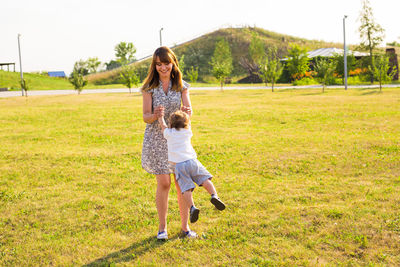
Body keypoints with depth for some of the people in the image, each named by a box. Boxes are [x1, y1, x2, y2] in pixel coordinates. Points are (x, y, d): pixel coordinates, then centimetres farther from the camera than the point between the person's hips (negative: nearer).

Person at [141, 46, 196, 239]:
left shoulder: (181, 86, 4)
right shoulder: (149, 88, -2)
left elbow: (189, 111, -1)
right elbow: (145, 117, -5)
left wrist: (187, 112, -25)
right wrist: (155, 115, -28)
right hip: (157, 138, -2)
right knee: (163, 183, -3)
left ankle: (185, 226, 15)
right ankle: (162, 227, 12)